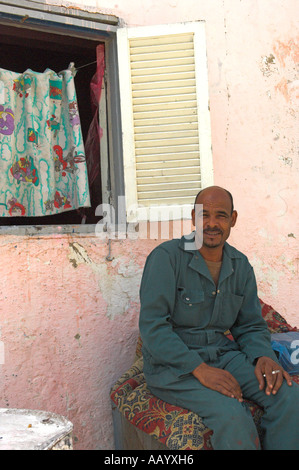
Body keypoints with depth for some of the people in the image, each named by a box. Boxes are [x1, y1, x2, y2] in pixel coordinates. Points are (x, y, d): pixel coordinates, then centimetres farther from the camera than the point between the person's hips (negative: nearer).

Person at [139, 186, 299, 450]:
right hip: (173, 366, -5)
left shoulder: (241, 266, 8)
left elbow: (251, 326, 13)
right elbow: (152, 326, -17)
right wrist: (199, 369, -25)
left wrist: (264, 357, -10)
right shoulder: (166, 257, -11)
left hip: (224, 355, 6)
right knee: (232, 414, -31)